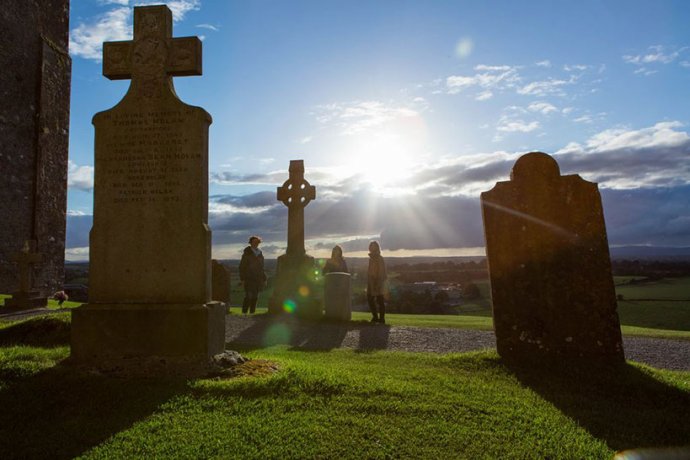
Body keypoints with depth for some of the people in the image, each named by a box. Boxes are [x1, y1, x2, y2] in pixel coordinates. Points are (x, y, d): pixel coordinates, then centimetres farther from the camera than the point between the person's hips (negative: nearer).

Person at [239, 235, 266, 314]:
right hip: (248, 279, -5)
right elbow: (242, 267, -5)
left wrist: (264, 279, 13)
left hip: (258, 279, 5)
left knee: (255, 297, 7)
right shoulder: (247, 254, -4)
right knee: (248, 296, -12)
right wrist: (242, 279, -12)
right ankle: (244, 313, -4)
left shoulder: (260, 254, 11)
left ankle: (252, 312, 14)